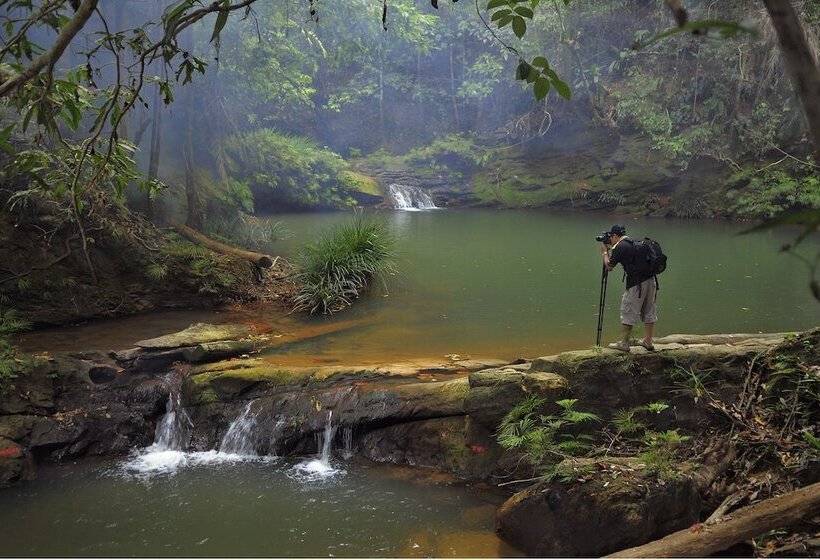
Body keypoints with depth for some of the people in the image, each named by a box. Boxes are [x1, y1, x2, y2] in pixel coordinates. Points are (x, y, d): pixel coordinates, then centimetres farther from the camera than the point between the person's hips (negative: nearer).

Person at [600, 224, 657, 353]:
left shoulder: (620, 247, -7)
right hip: (651, 280, 8)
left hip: (637, 284, -8)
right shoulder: (634, 243, 17)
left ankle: (624, 343, 8)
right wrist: (610, 249, 30)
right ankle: (648, 342, 22)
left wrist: (605, 252, 16)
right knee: (649, 313, 14)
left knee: (628, 313, 3)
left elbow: (609, 267, 2)